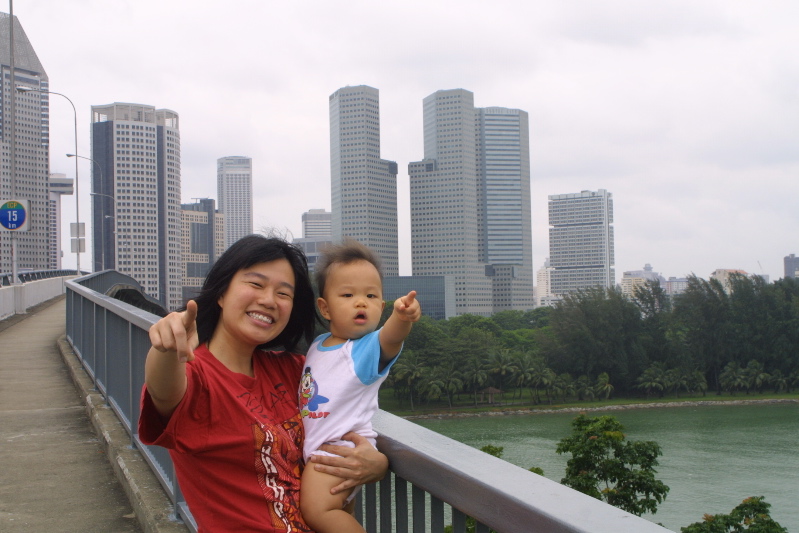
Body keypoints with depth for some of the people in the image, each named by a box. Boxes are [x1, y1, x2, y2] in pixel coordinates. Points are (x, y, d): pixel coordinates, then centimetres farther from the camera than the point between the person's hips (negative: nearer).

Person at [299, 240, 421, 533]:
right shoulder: (318, 345, 8)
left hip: (342, 447, -8)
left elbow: (389, 338, -41)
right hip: (313, 448, 9)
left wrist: (401, 318, -60)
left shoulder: (368, 348, -15)